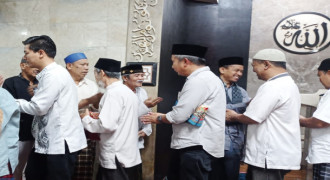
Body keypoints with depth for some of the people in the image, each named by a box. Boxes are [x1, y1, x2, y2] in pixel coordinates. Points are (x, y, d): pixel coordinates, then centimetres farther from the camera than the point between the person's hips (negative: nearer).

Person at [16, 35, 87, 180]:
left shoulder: (54, 75, -19)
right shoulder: (49, 74, 13)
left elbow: (38, 107, -19)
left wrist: (14, 102, -4)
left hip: (61, 143, -10)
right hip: (48, 141, 10)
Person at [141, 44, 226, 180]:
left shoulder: (199, 80, -19)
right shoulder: (203, 78, 13)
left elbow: (179, 115, -21)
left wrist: (159, 118, -1)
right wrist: (163, 117, 11)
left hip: (197, 147, -10)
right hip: (189, 144, 10)